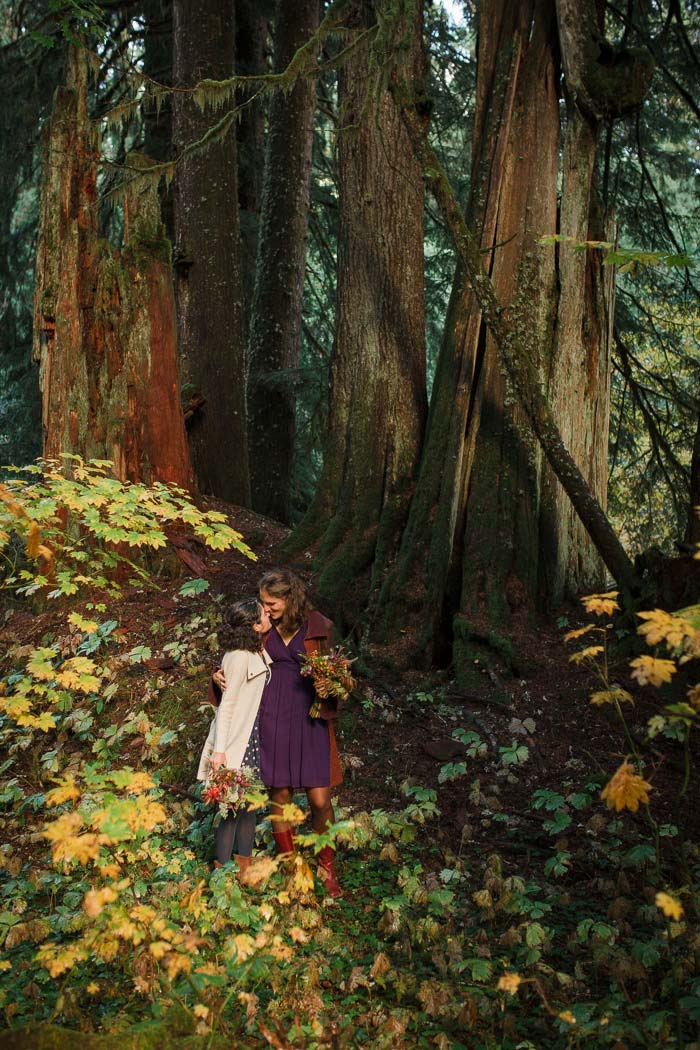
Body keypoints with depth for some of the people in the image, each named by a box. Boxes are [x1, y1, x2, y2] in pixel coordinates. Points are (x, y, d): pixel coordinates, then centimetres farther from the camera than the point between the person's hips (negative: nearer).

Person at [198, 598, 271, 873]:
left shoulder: (259, 652, 4)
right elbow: (226, 704, -18)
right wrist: (219, 750, -17)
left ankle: (244, 859, 27)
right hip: (235, 738, -8)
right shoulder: (239, 657, -20)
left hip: (254, 736, 8)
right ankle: (223, 866, 13)